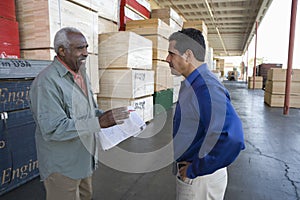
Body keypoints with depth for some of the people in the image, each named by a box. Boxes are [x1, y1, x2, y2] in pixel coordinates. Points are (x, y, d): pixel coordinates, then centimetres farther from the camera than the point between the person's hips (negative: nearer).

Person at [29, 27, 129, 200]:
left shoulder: (81, 73, 8)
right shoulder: (47, 81, -22)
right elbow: (53, 129, -27)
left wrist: (105, 116, -6)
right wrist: (99, 122, -31)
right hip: (62, 167, -8)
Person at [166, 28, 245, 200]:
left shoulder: (206, 87, -27)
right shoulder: (191, 84, 5)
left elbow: (232, 139, -39)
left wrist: (194, 170, -26)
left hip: (199, 179, -9)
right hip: (187, 171, 9)